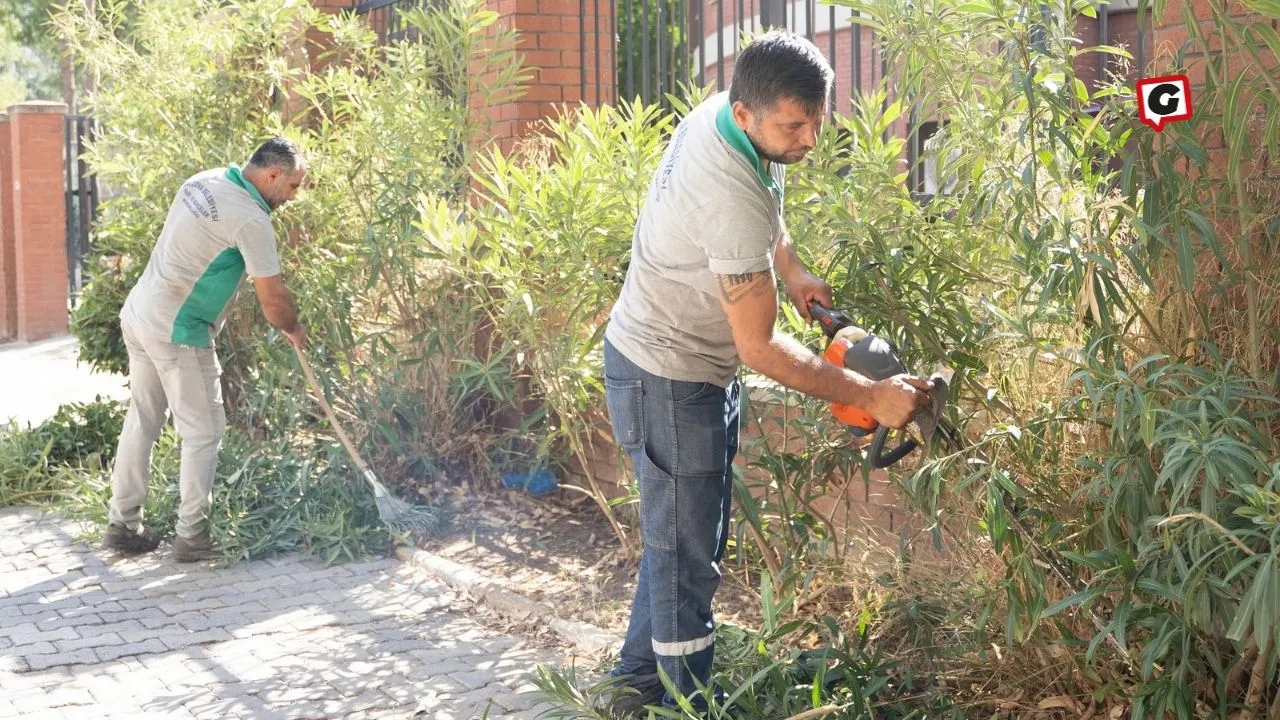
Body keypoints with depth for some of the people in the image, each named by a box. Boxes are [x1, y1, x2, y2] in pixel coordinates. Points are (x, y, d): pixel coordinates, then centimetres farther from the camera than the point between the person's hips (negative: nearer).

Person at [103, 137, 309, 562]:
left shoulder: (205, 181, 6)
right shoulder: (251, 219, -19)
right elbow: (273, 299, -15)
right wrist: (293, 330, 7)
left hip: (138, 314, 9)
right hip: (176, 333, -9)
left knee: (141, 422, 15)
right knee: (203, 432, 2)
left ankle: (122, 525, 22)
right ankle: (192, 535, 7)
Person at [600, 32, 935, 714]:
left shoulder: (716, 113, -6)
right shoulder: (734, 197, -34)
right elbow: (760, 348, -26)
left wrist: (793, 274, 3)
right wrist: (871, 396, -23)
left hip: (695, 365, 10)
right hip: (668, 378, -10)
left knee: (692, 534, 20)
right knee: (686, 554, -1)